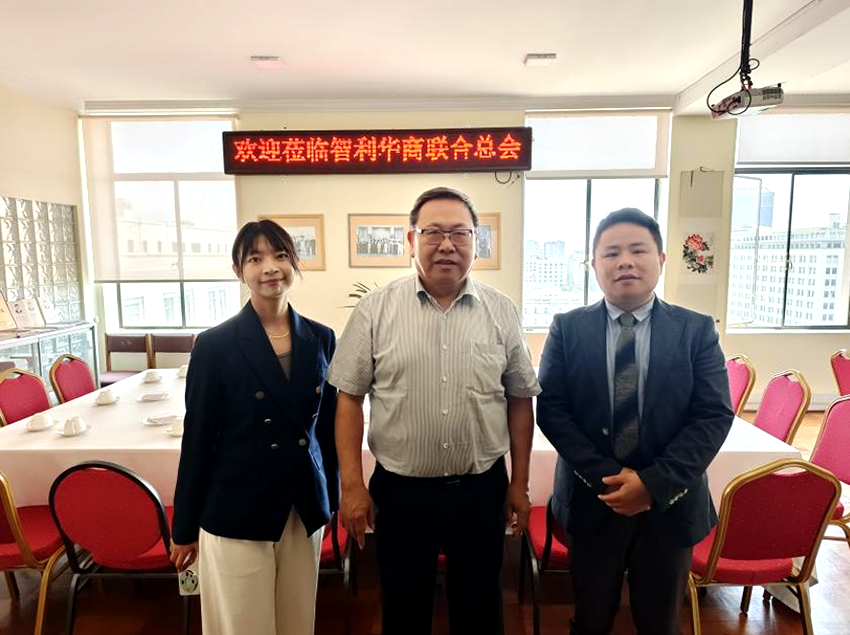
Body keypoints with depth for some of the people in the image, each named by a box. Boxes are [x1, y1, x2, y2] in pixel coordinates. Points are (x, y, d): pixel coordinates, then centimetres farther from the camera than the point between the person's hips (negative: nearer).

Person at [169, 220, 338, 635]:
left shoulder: (321, 339, 0)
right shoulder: (215, 344, -10)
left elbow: (328, 425, 7)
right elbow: (197, 439, -5)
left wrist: (331, 498, 11)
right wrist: (185, 528, 0)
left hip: (306, 510, 4)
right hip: (237, 513, -3)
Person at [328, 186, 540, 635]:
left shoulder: (501, 312, -2)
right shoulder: (375, 309, -7)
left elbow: (520, 401, 4)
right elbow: (349, 398, -4)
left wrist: (519, 484, 5)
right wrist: (352, 486, -6)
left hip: (482, 489, 2)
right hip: (400, 491, -1)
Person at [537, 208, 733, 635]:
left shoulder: (697, 330, -3)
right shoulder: (567, 328, -3)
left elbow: (714, 415, -8)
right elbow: (550, 409, -8)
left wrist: (654, 483, -17)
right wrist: (603, 477, -16)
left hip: (670, 503, 1)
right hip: (590, 499, 0)